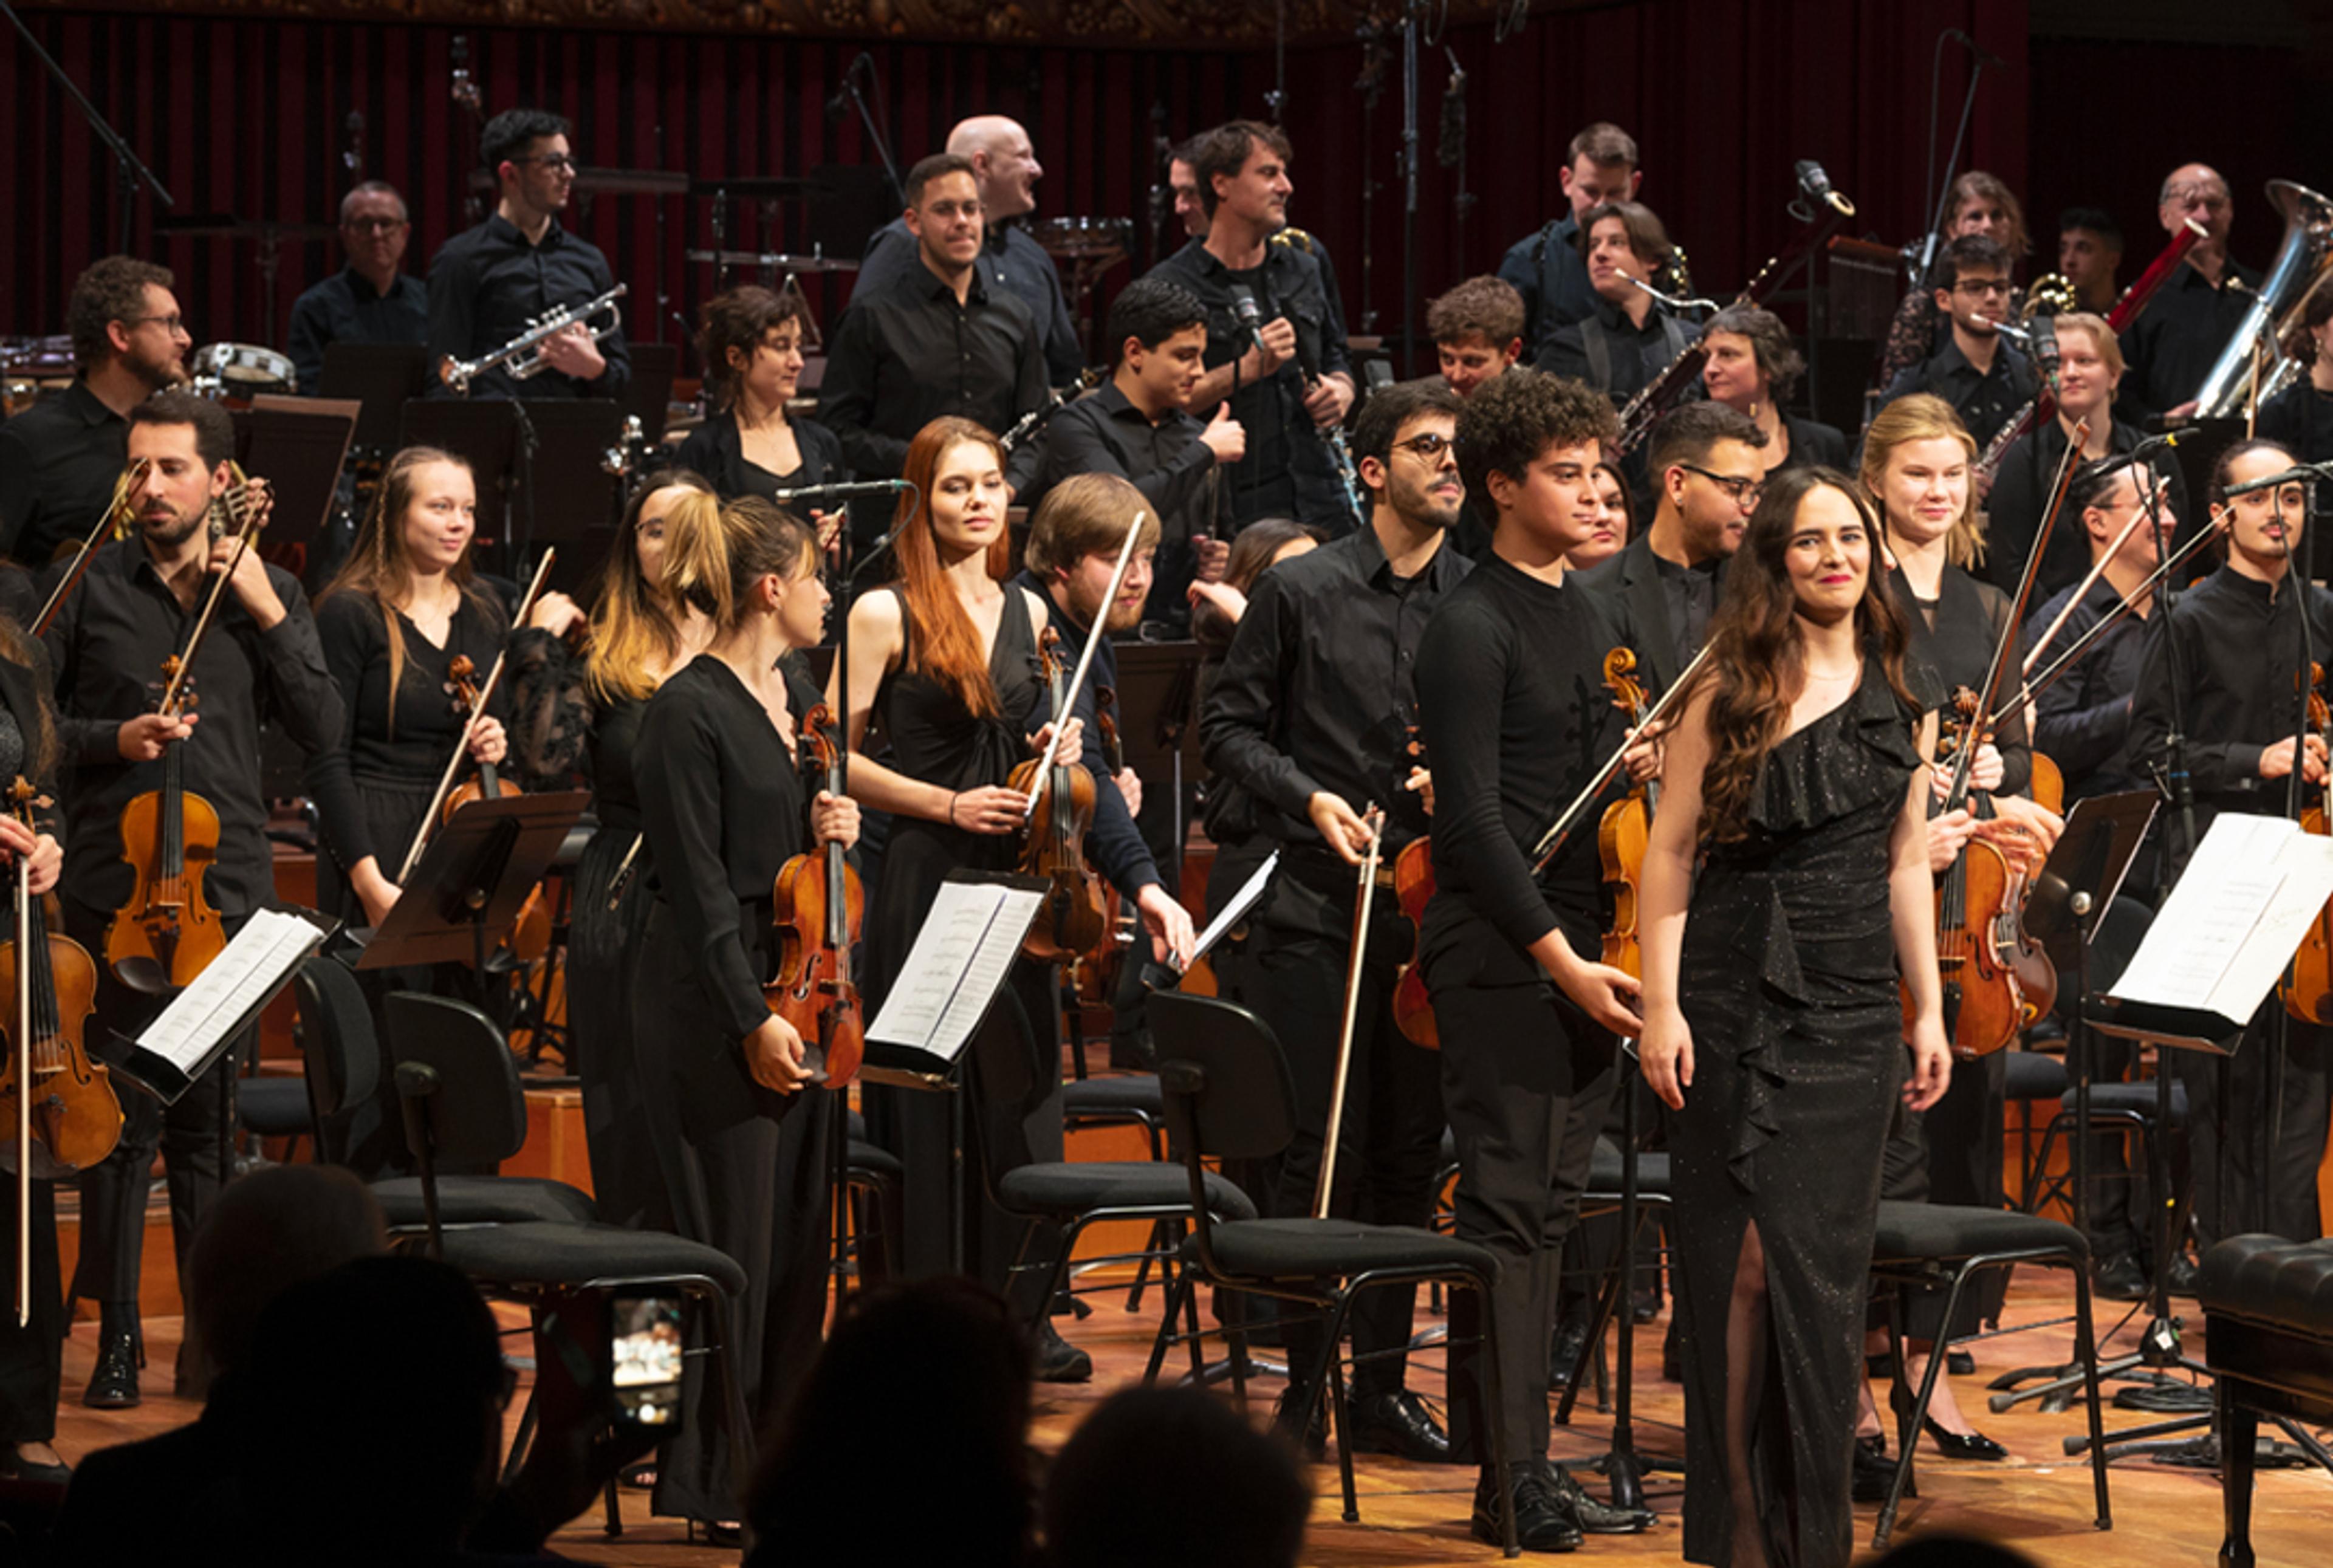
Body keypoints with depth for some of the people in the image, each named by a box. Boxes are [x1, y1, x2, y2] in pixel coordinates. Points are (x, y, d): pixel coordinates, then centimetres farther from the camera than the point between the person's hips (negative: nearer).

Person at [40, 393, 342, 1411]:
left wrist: (269, 617, -5)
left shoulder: (269, 595, 10)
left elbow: (322, 733, 2)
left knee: (210, 1122, 6)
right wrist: (113, 738, -12)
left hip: (229, 889, 2)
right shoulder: (91, 587, 4)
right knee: (122, 1119, -2)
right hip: (113, 888, -2)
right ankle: (116, 1342, 3)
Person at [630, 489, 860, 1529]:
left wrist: (832, 830, 0)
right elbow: (698, 883, -16)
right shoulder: (689, 713, -13)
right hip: (711, 1009, -8)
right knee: (732, 1239, -5)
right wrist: (752, 1020, -18)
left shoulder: (798, 702, 13)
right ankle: (711, 1479, 2)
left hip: (796, 994, 8)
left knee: (799, 1234, 10)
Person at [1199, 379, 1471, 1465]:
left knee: (1411, 1154, 6)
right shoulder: (1300, 593, 1)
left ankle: (1382, 1383, 15)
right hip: (1318, 907, -2)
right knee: (1318, 1151, -3)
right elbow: (1228, 727, 4)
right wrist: (1306, 797, -10)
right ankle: (1304, 1383, 6)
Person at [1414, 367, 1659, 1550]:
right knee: (1508, 1209, -7)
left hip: (1578, 951, 8)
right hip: (1498, 954, -8)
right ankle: (1506, 1476, -6)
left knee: (1548, 1212, 10)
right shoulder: (1472, 629, -10)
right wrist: (1558, 956, -19)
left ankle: (1533, 1464, 15)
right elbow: (1473, 818, -15)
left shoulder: (1596, 618, 16)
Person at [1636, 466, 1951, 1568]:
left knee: (1823, 1265, 2)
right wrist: (1661, 1003, -11)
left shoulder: (1894, 699, 12)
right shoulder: (1734, 691, -1)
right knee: (1741, 1258, -4)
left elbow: (1905, 865, 16)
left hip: (1852, 1009, 3)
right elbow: (1672, 850, -3)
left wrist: (1929, 1010, 12)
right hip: (1736, 997, -3)